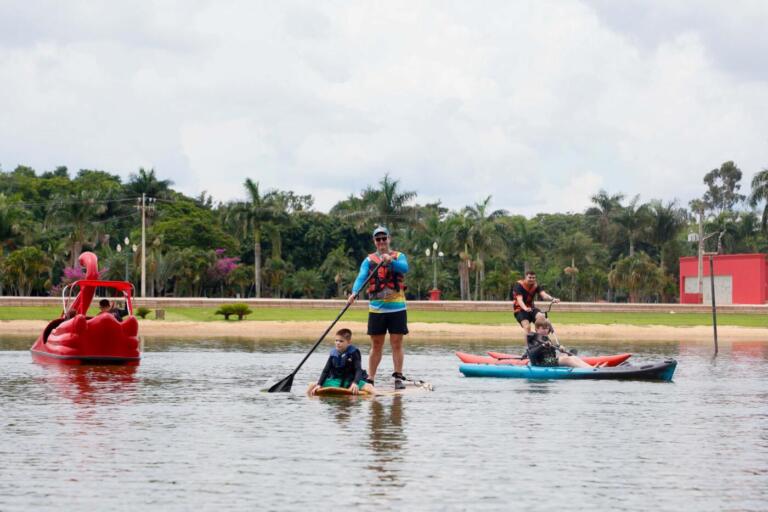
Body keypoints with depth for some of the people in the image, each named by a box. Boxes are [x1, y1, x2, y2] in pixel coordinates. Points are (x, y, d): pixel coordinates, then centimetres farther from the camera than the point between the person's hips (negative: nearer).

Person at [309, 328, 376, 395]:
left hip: (351, 381, -3)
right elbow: (326, 371, 2)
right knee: (312, 386, -7)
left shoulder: (354, 352, -9)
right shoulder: (333, 354, -1)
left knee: (369, 387, -30)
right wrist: (319, 384, -9)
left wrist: (355, 383, -33)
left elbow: (358, 370, -17)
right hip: (336, 381, 3)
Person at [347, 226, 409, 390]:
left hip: (397, 307, -1)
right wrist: (354, 293, -26)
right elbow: (361, 277, -7)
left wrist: (390, 261, -35)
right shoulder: (369, 260, 8)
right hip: (376, 308, 1)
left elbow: (404, 268, -16)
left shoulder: (399, 256, 6)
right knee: (376, 346, 5)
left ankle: (399, 377, 2)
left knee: (397, 343, -2)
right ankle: (370, 379, 8)